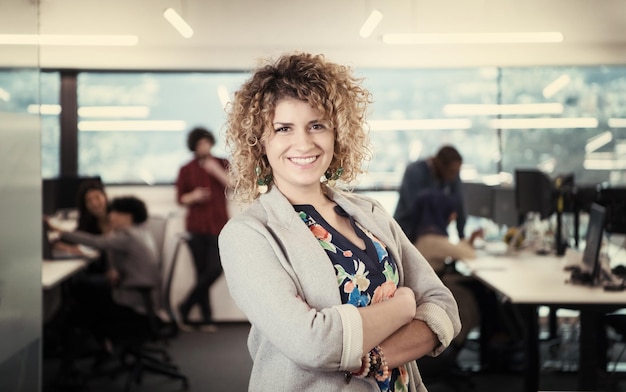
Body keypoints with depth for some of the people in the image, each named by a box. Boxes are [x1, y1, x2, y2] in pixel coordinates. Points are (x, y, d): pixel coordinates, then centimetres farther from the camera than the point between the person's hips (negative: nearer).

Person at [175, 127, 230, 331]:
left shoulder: (222, 163, 9)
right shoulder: (186, 170, 8)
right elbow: (180, 197, 8)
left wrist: (217, 171, -13)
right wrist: (193, 196, -12)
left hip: (219, 226, 0)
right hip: (196, 227, 0)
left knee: (215, 268, -13)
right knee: (201, 272, -1)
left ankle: (186, 306, 2)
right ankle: (206, 318, 8)